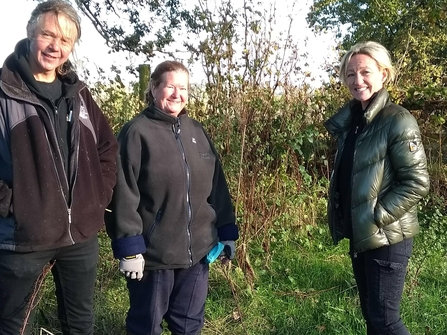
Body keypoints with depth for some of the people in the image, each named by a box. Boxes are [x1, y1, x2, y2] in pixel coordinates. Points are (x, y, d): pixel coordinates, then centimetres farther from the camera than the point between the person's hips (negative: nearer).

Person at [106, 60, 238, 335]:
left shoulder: (197, 132, 8)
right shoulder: (137, 132, -10)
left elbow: (217, 185, 11)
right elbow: (124, 195, -13)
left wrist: (227, 231, 9)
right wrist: (128, 246, -16)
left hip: (197, 250, 5)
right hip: (152, 252, -5)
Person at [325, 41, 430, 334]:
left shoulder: (398, 121, -14)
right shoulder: (350, 121, 8)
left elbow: (417, 183, -18)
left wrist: (377, 217, -19)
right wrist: (344, 220, 6)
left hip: (386, 238, -7)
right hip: (359, 234, 7)